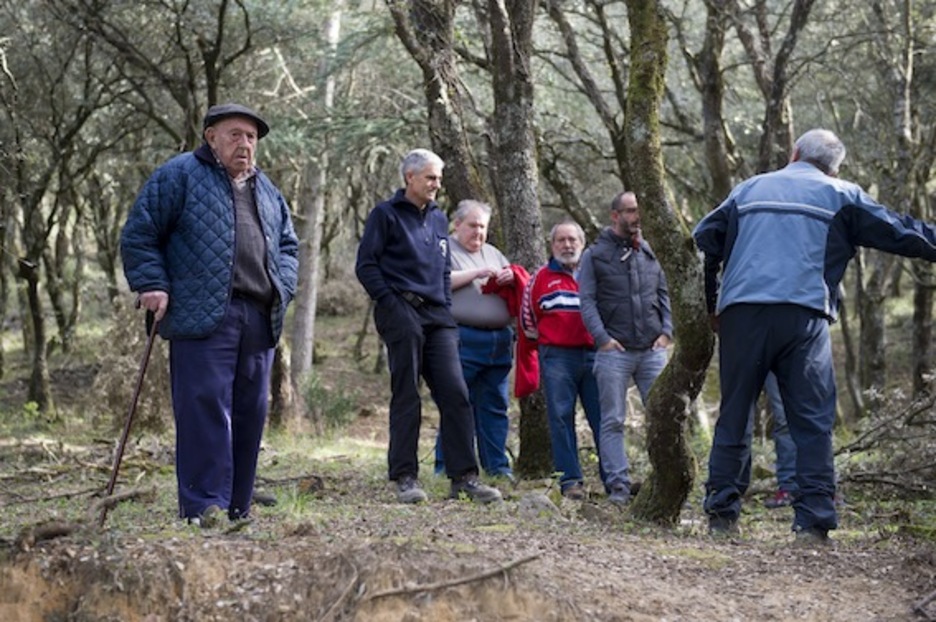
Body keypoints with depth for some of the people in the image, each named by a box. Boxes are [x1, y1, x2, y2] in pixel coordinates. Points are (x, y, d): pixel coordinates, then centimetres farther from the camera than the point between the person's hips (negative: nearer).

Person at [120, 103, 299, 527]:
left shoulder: (266, 190, 23)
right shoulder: (178, 176, 4)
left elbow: (287, 244, 30)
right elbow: (138, 235, 1)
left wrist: (283, 285, 12)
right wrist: (152, 284, -9)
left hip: (259, 319, 7)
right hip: (201, 317, -7)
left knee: (250, 414, 7)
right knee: (205, 409, -13)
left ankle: (237, 510, 14)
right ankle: (202, 508, -14)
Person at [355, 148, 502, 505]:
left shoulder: (438, 218, 20)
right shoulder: (386, 215, 1)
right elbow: (366, 266, -4)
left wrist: (447, 308, 13)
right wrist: (391, 304, -12)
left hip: (437, 316, 6)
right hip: (402, 315, -6)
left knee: (455, 394, -4)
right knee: (406, 398, -3)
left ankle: (464, 477, -3)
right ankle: (405, 477, 3)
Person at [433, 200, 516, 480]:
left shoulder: (493, 254, 23)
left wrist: (511, 278, 3)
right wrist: (475, 274, -15)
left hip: (499, 340, 7)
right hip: (463, 339, -6)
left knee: (495, 405, 8)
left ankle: (498, 467, 12)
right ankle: (447, 467, -3)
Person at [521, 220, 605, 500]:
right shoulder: (541, 278, 7)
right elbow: (528, 318, 15)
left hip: (594, 354, 1)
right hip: (556, 358, -1)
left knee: (603, 417, -1)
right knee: (561, 418, -4)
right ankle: (570, 480, -1)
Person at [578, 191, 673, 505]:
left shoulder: (651, 254, 15)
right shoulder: (595, 255, 5)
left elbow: (665, 295, 17)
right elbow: (587, 301, -1)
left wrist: (666, 331, 3)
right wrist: (603, 337, -11)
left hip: (652, 350, 3)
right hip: (614, 351, -3)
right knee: (613, 421, -1)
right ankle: (619, 485, 1)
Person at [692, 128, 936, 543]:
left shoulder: (749, 190, 21)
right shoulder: (841, 197, 14)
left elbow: (704, 242, 20)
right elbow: (900, 232, 13)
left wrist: (710, 305, 29)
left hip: (741, 313, 2)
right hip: (804, 317, -2)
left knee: (734, 414, 9)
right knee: (812, 421, 1)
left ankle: (720, 512, 8)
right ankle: (813, 519, -6)